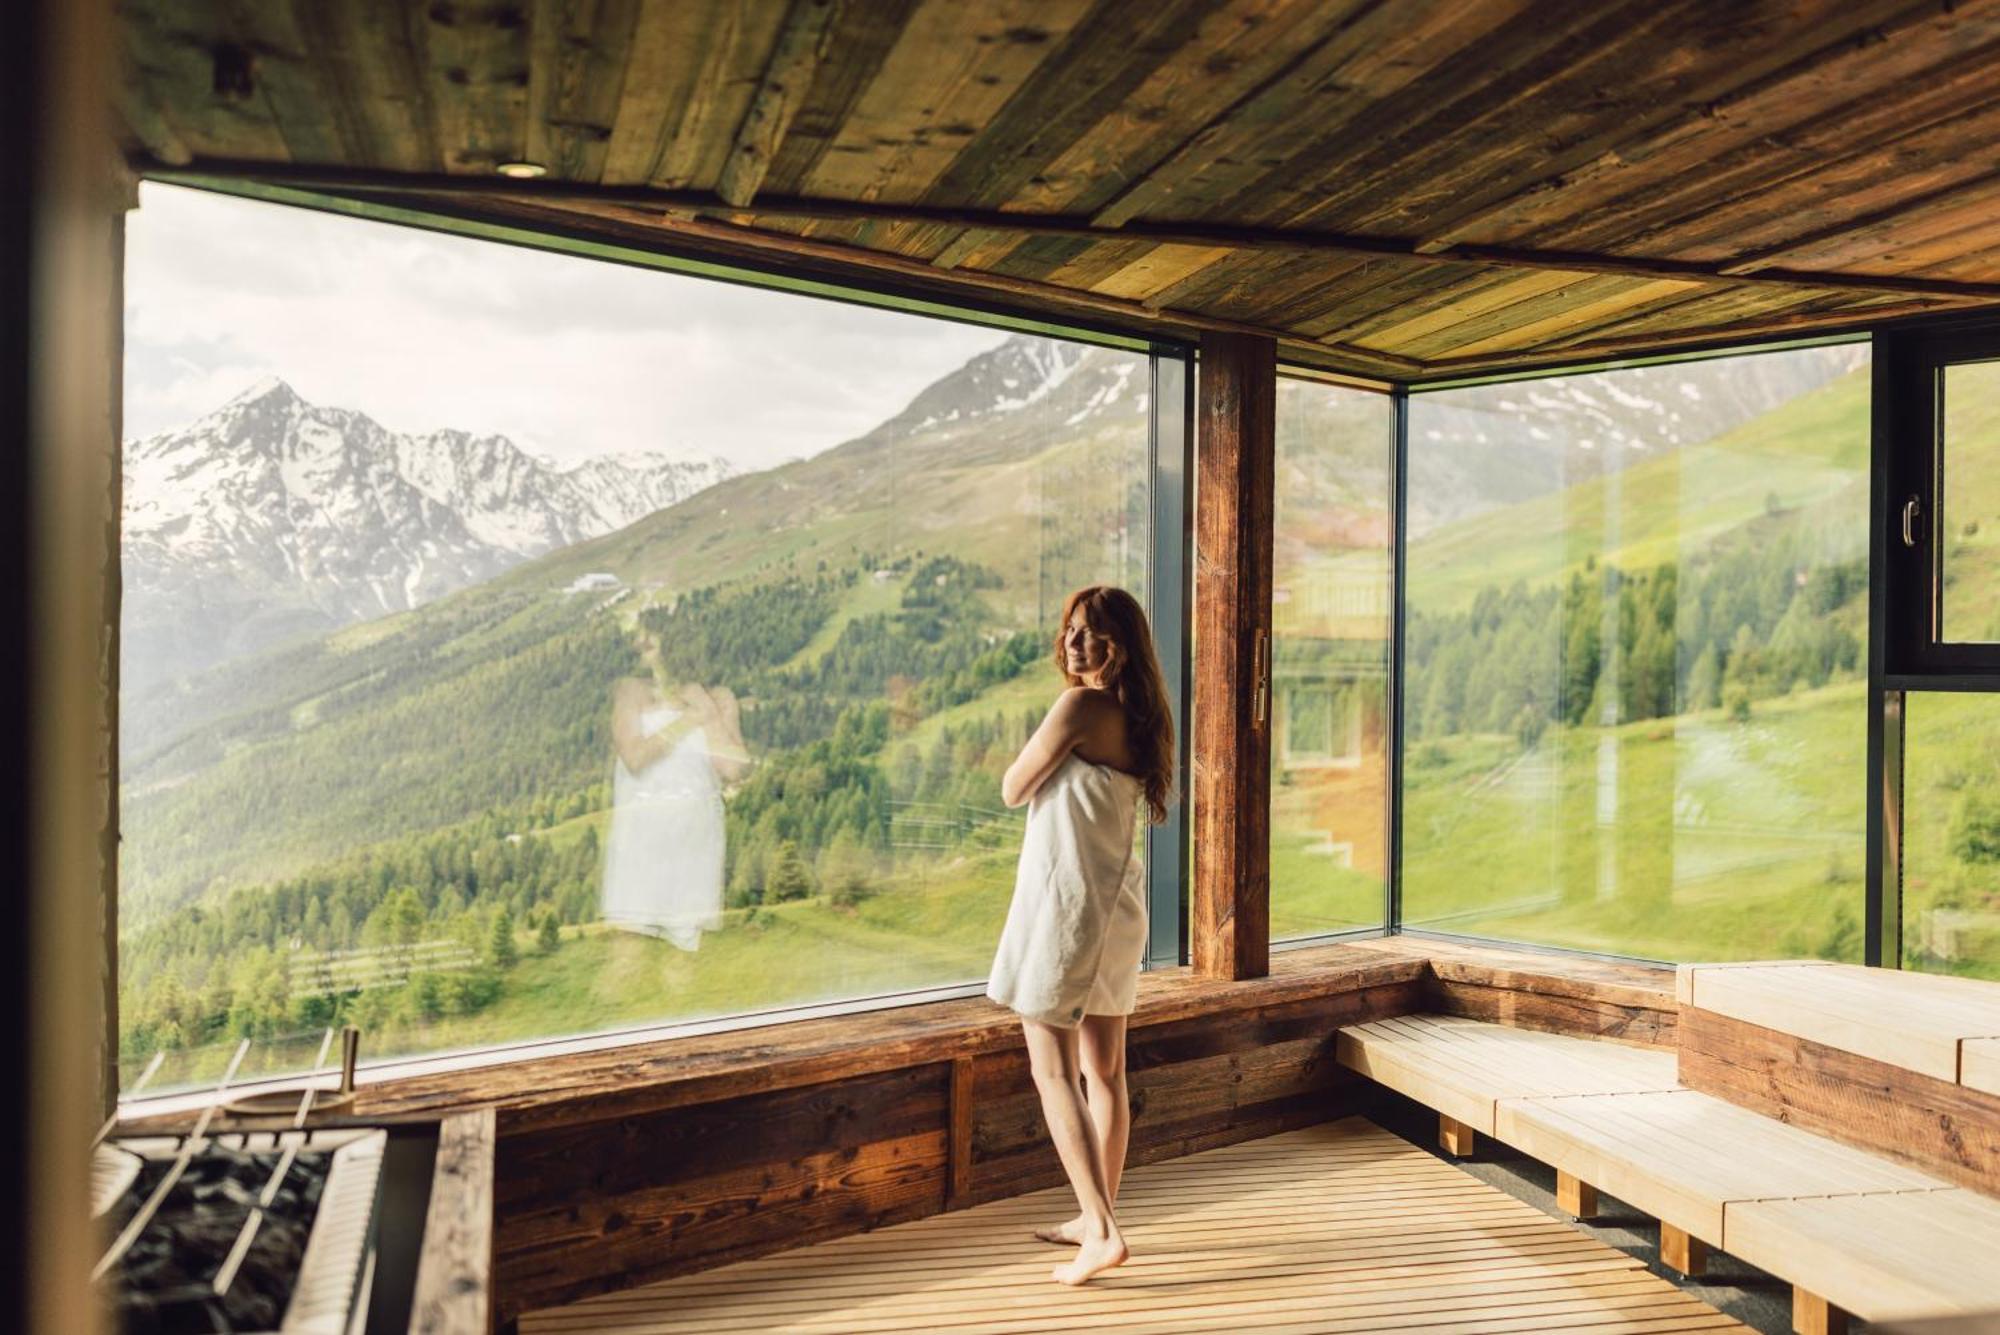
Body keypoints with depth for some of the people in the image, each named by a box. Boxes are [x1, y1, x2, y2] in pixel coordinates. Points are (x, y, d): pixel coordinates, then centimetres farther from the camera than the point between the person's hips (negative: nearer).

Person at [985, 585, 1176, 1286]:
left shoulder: (1079, 707, -16)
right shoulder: (1138, 716, 9)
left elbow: (1013, 789, -7)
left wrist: (1038, 745, 6)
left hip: (1066, 902, -9)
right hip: (1117, 905, 9)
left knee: (1054, 1071, -1)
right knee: (1104, 1070, 15)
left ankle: (1101, 1233, -2)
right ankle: (1098, 1218, 28)